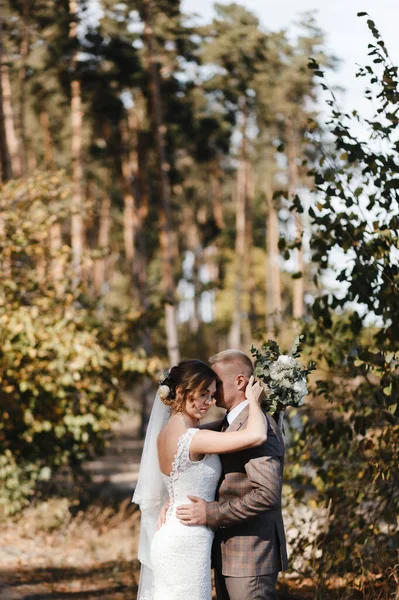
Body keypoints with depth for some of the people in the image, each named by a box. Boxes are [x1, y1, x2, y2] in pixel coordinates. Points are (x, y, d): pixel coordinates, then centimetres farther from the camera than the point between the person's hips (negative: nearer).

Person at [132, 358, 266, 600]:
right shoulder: (190, 438, -21)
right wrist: (252, 399, -10)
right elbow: (256, 436, -28)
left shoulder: (167, 432, 7)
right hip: (186, 544, -10)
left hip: (169, 536, 10)